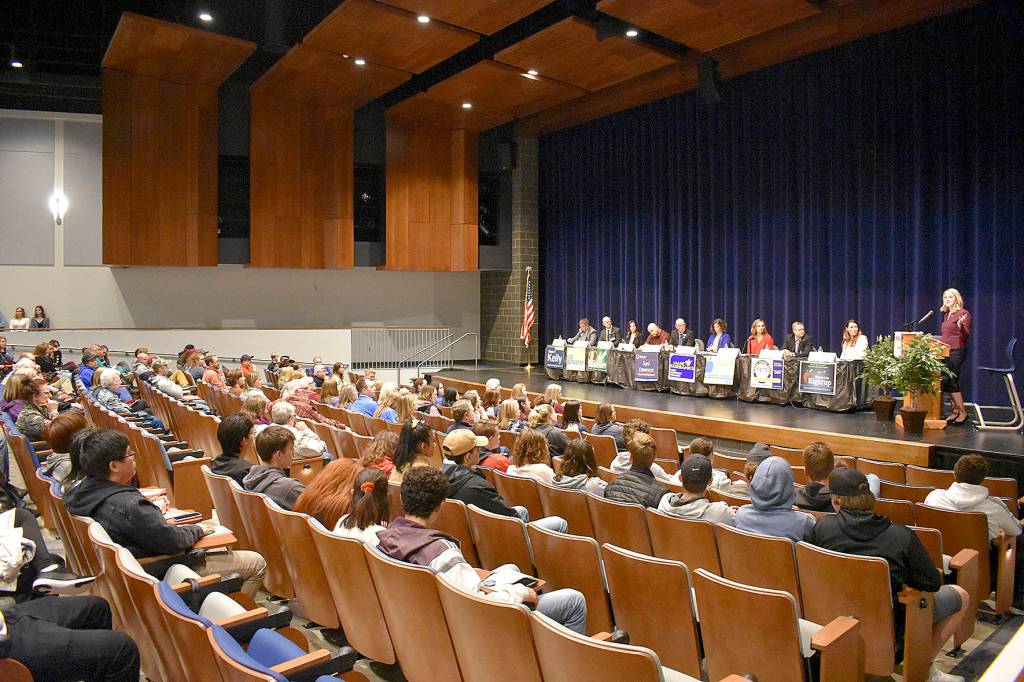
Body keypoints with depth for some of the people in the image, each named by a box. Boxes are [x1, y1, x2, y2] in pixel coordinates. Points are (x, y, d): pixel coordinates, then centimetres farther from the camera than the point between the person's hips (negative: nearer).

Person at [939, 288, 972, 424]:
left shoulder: (963, 313, -7)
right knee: (946, 382, 6)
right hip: (945, 351, 8)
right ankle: (955, 411, 13)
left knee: (952, 381, -10)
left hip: (956, 351, -8)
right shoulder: (946, 314, 16)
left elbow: (966, 336, -13)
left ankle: (962, 412, -3)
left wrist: (961, 325, -30)